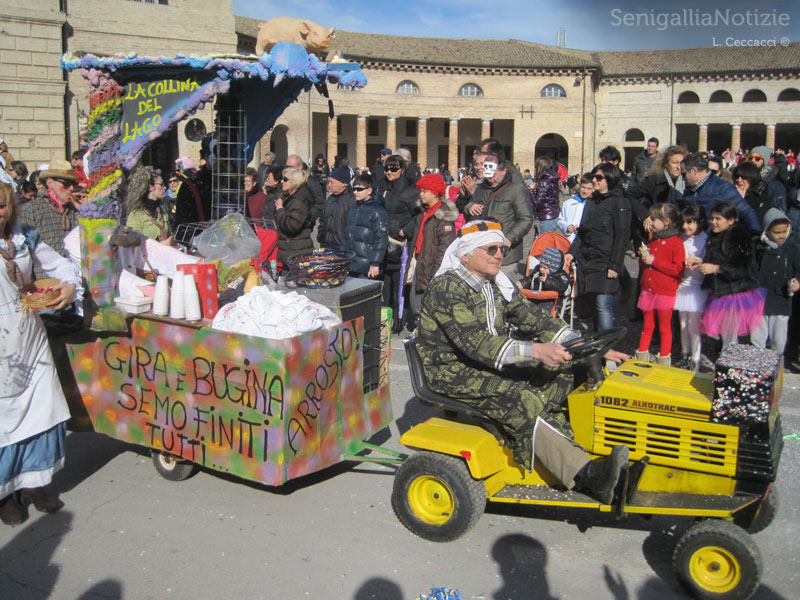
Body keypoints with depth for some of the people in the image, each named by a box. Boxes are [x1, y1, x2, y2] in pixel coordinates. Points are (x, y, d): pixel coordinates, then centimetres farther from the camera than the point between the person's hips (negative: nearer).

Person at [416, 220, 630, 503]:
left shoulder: (495, 284, 10)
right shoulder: (447, 289, -18)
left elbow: (534, 318, 8)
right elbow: (476, 343, -29)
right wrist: (536, 351, -38)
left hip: (489, 364, 9)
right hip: (453, 372, -8)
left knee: (558, 378, -13)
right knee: (523, 401, -31)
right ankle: (587, 475, -32)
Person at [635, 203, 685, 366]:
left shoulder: (676, 242, -11)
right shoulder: (652, 241, 15)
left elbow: (677, 269, -18)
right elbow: (643, 266, 24)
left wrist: (654, 261, -19)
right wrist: (643, 257, 0)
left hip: (665, 292, -7)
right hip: (648, 290, 7)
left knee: (664, 327, 4)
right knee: (647, 325, 15)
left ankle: (663, 361, 12)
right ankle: (642, 357, 22)